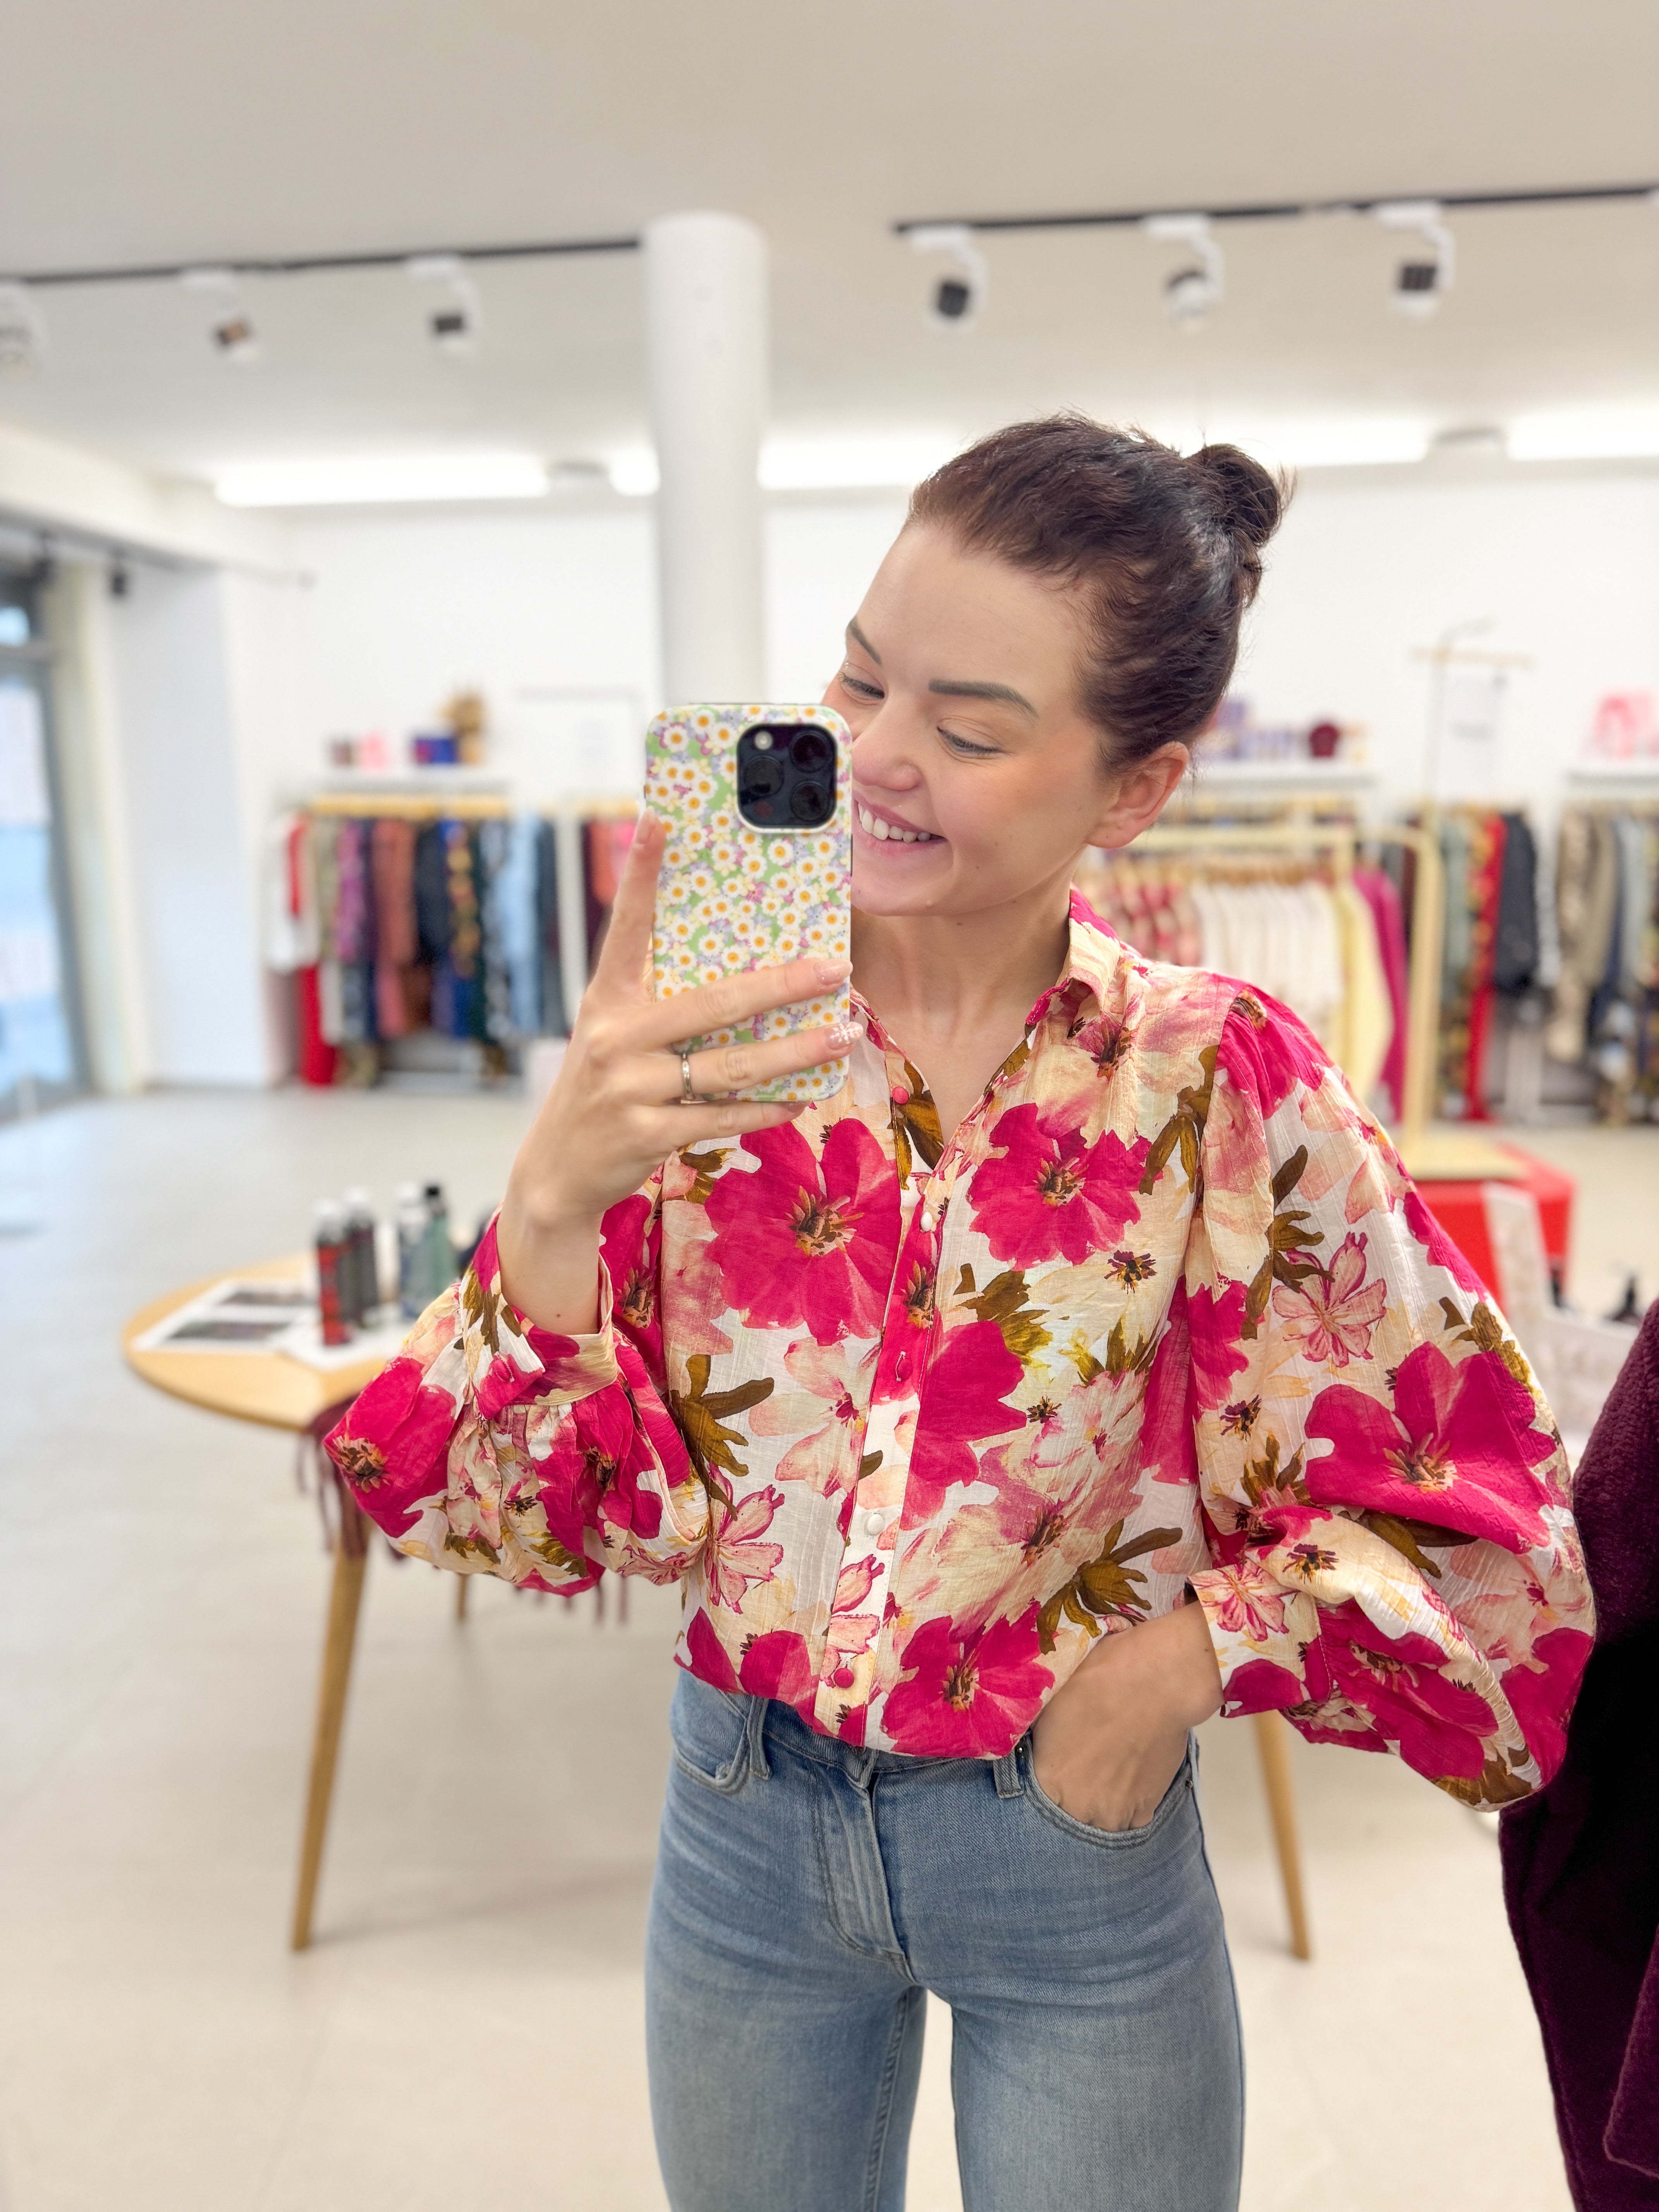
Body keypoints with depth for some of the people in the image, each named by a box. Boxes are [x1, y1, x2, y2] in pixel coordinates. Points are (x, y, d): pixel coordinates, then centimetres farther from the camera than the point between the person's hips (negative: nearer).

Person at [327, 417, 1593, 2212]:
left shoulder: (1221, 1087, -17)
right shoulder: (705, 1041, -12)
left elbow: (1464, 1501, -7)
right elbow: (552, 1503, -14)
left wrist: (1190, 1653, -17)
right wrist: (557, 1190, -29)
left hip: (1077, 1845, -2)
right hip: (743, 1815, 3)